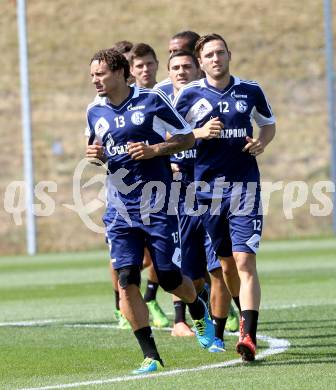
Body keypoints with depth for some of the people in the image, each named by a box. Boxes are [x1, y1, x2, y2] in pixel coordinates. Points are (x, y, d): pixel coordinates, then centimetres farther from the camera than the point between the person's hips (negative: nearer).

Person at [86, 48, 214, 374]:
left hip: (156, 203, -4)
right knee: (126, 281, -9)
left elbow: (187, 138, -1)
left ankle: (199, 312, 38)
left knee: (168, 277, 3)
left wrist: (154, 149, -16)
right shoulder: (95, 112, 9)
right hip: (120, 209, 4)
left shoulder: (151, 101, -6)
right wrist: (95, 155, 1)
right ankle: (150, 356, -3)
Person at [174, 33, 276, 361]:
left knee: (245, 262, -12)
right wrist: (200, 133, -10)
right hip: (206, 184, 1)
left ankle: (248, 335, -18)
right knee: (223, 262, 9)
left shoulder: (251, 91, 6)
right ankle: (244, 315, 31)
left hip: (245, 185, -1)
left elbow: (269, 123, 21)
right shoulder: (190, 94, 2)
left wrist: (261, 143, 0)